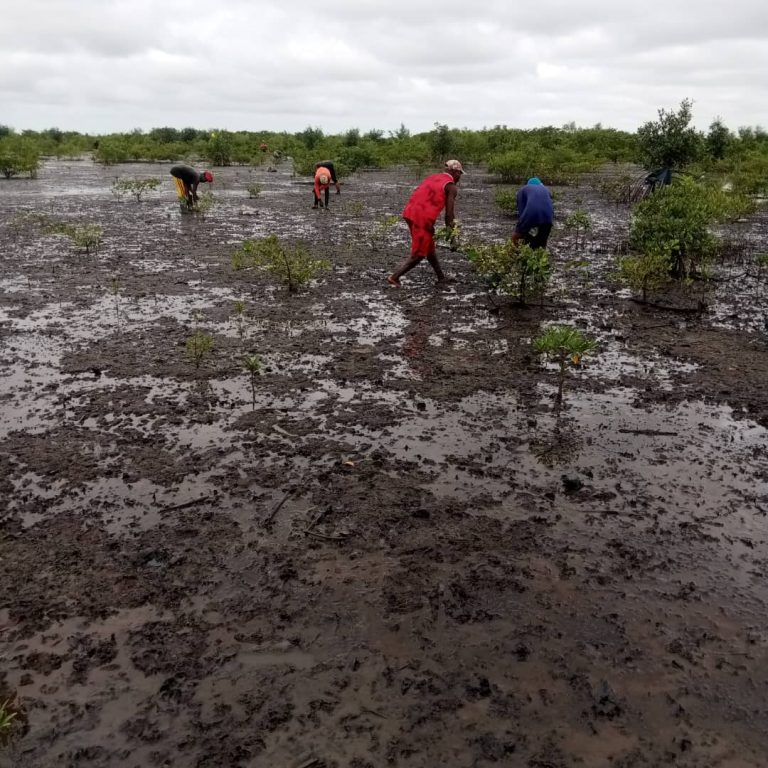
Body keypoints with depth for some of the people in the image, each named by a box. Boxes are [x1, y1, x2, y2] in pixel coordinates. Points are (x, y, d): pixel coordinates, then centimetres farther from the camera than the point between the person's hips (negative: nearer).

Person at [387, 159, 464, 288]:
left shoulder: (432, 178, 22)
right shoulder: (451, 187, 0)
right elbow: (449, 214, -5)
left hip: (410, 213, 8)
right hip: (422, 218, -8)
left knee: (430, 247, 20)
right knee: (418, 255, 2)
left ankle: (441, 278, 29)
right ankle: (394, 277, -3)